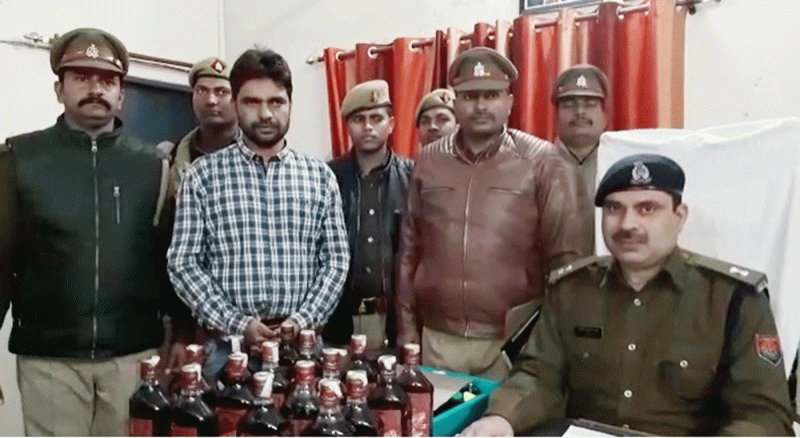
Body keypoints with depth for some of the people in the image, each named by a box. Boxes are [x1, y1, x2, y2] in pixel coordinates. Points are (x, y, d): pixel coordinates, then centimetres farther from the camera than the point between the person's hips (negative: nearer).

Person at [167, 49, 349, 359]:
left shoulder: (320, 176, 4)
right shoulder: (203, 175, 0)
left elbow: (336, 261, 3)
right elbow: (182, 263, -3)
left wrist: (303, 320, -10)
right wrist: (237, 324, -12)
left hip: (302, 340, 1)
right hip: (226, 343, -1)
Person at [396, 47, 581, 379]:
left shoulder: (540, 161, -4)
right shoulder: (428, 161, 6)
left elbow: (563, 256, -3)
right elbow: (411, 250, 9)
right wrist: (407, 329, 9)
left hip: (513, 343, -2)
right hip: (438, 340, 3)